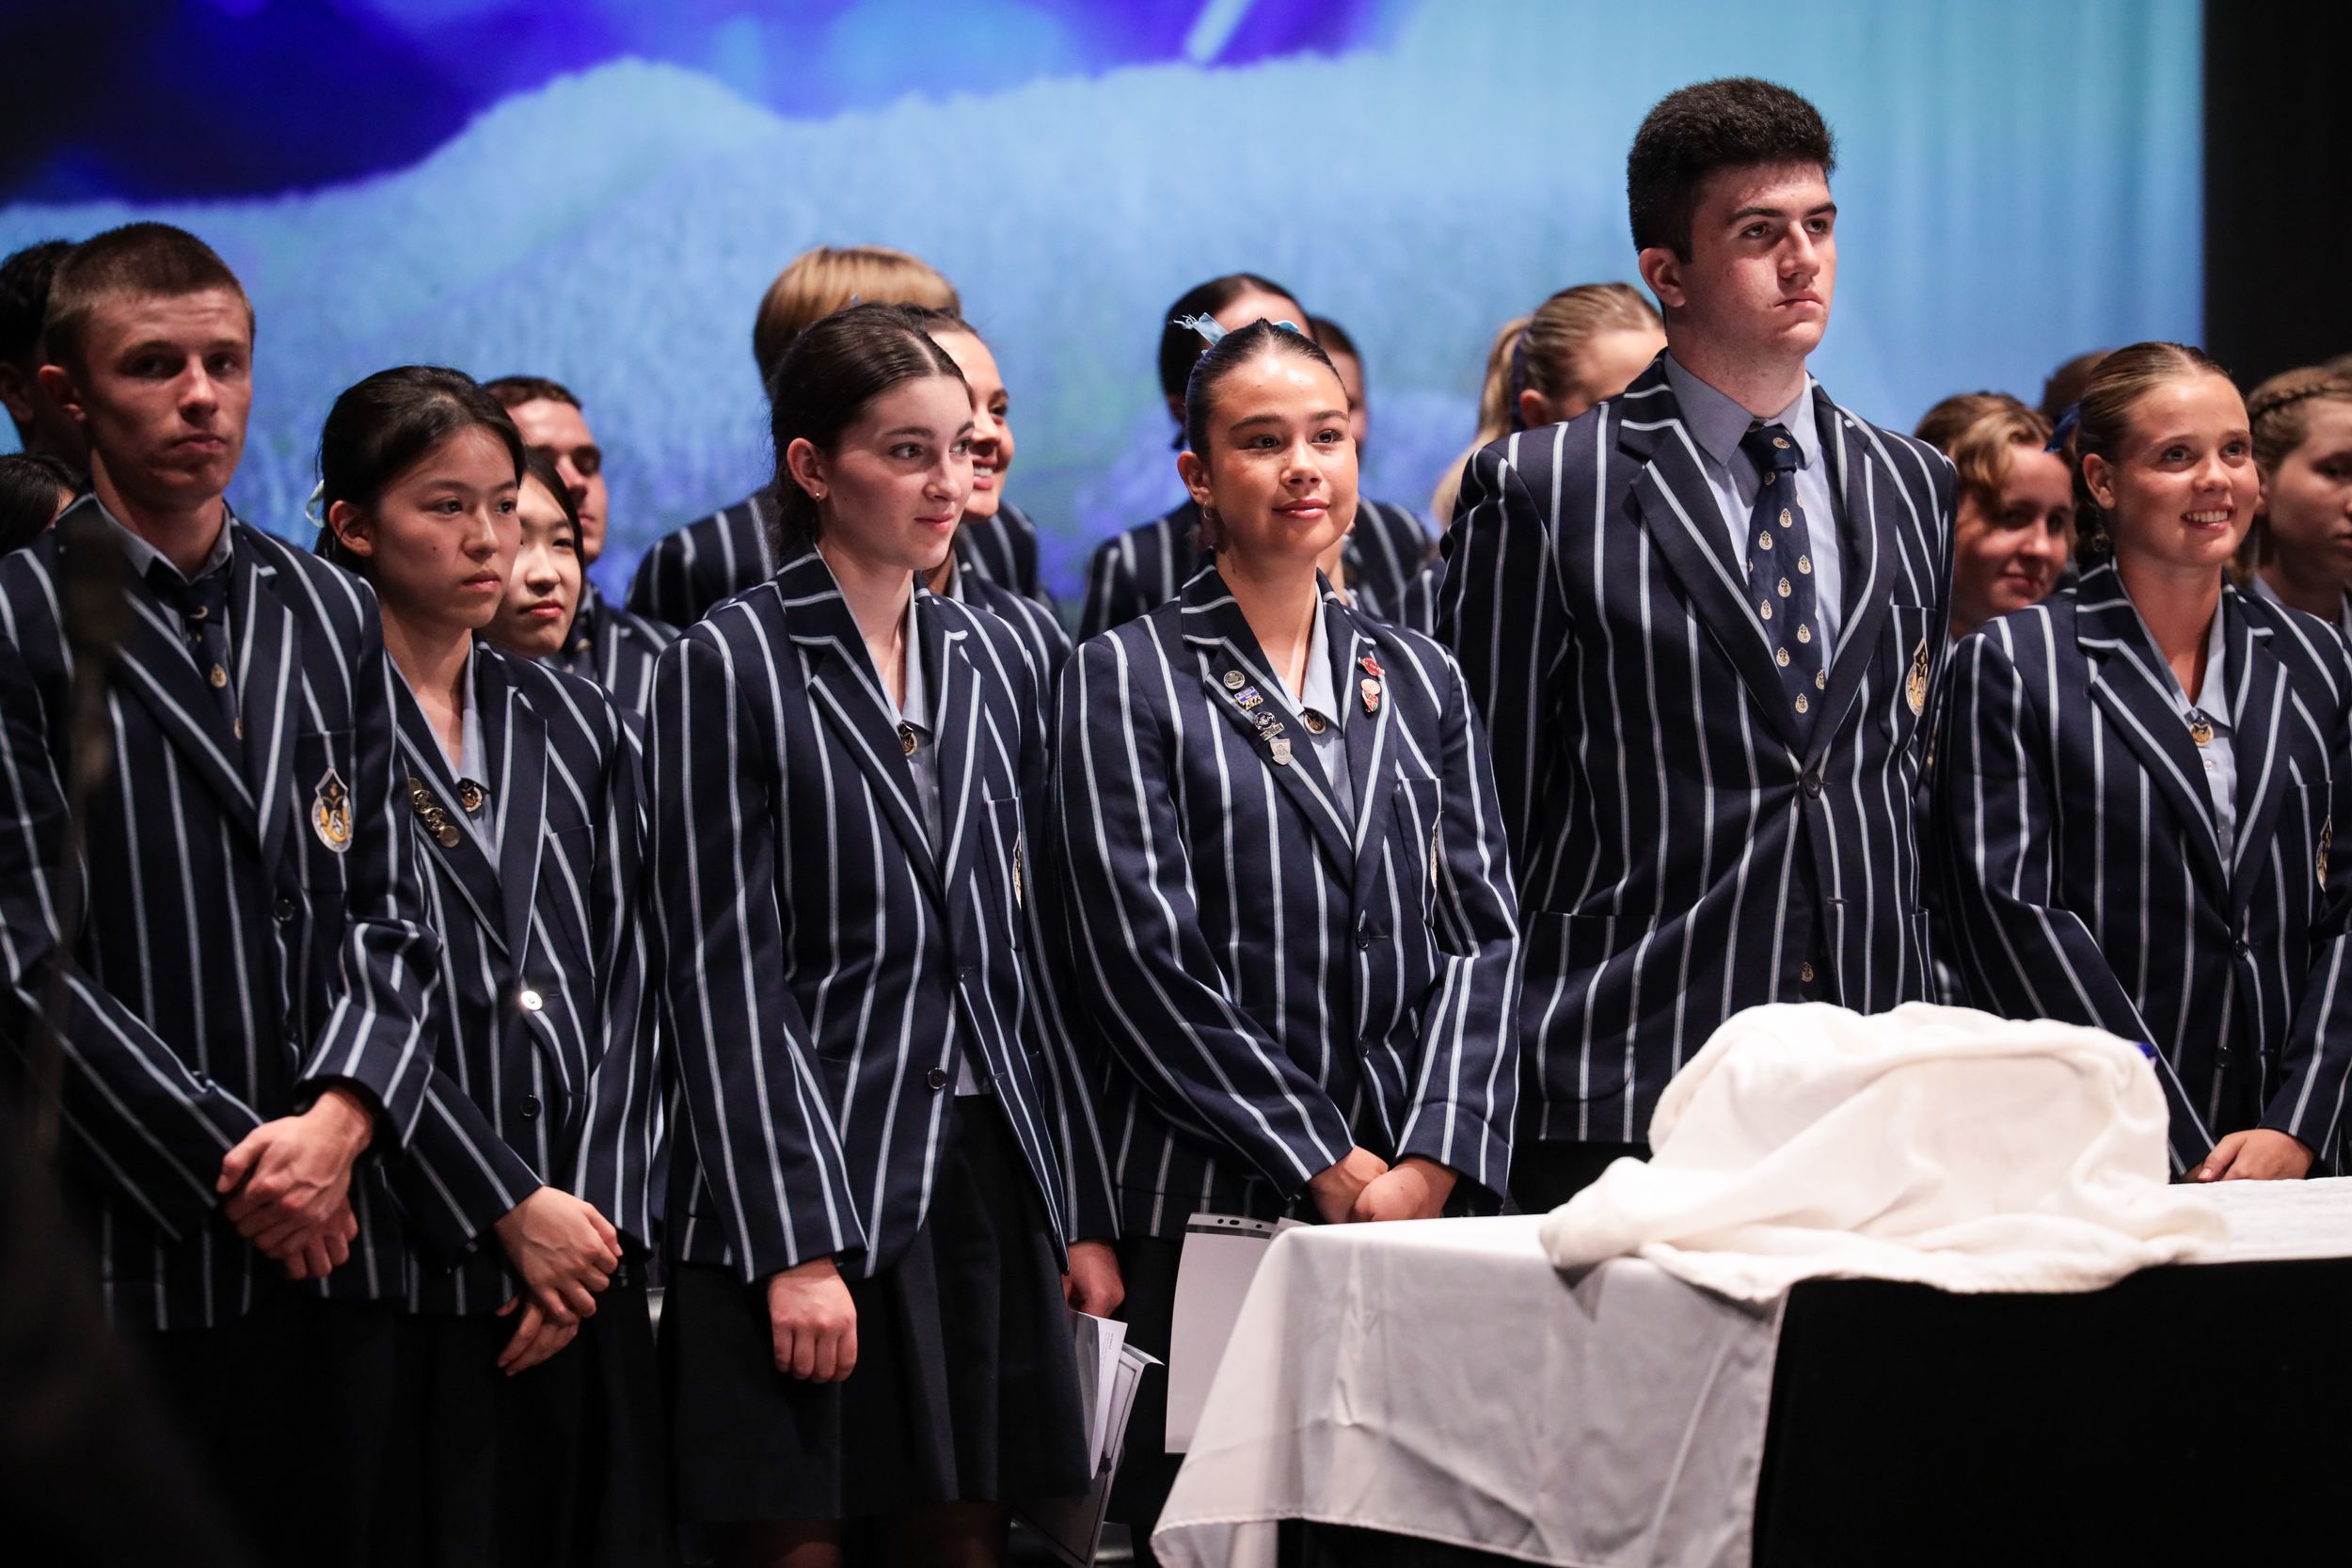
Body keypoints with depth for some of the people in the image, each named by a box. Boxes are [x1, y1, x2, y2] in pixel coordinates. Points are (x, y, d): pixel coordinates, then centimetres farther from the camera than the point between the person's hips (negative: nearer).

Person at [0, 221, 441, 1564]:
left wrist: (340, 1118, -7)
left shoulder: (330, 616, 15)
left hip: (336, 1237, 5)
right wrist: (228, 1165, -10)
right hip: (137, 1251, -5)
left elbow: (389, 908, 11)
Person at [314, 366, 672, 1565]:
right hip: (408, 1264, -5)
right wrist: (508, 1209, -11)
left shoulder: (570, 724, 14)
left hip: (579, 1255, 5)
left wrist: (598, 1214, -3)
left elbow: (621, 985, 9)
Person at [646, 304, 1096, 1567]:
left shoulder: (986, 660, 13)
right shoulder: (735, 662, -4)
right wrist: (799, 1246, -16)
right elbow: (722, 974, -10)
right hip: (807, 1182, -5)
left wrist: (1077, 1201, 8)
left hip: (984, 1178, 5)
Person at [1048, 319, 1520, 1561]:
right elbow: (1140, 961, -7)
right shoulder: (1128, 679, 1)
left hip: (1422, 1199, 4)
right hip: (1204, 1208, -4)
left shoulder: (1418, 681, 15)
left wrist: (1434, 1160, -6)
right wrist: (1326, 1164, -10)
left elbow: (1481, 934, 8)